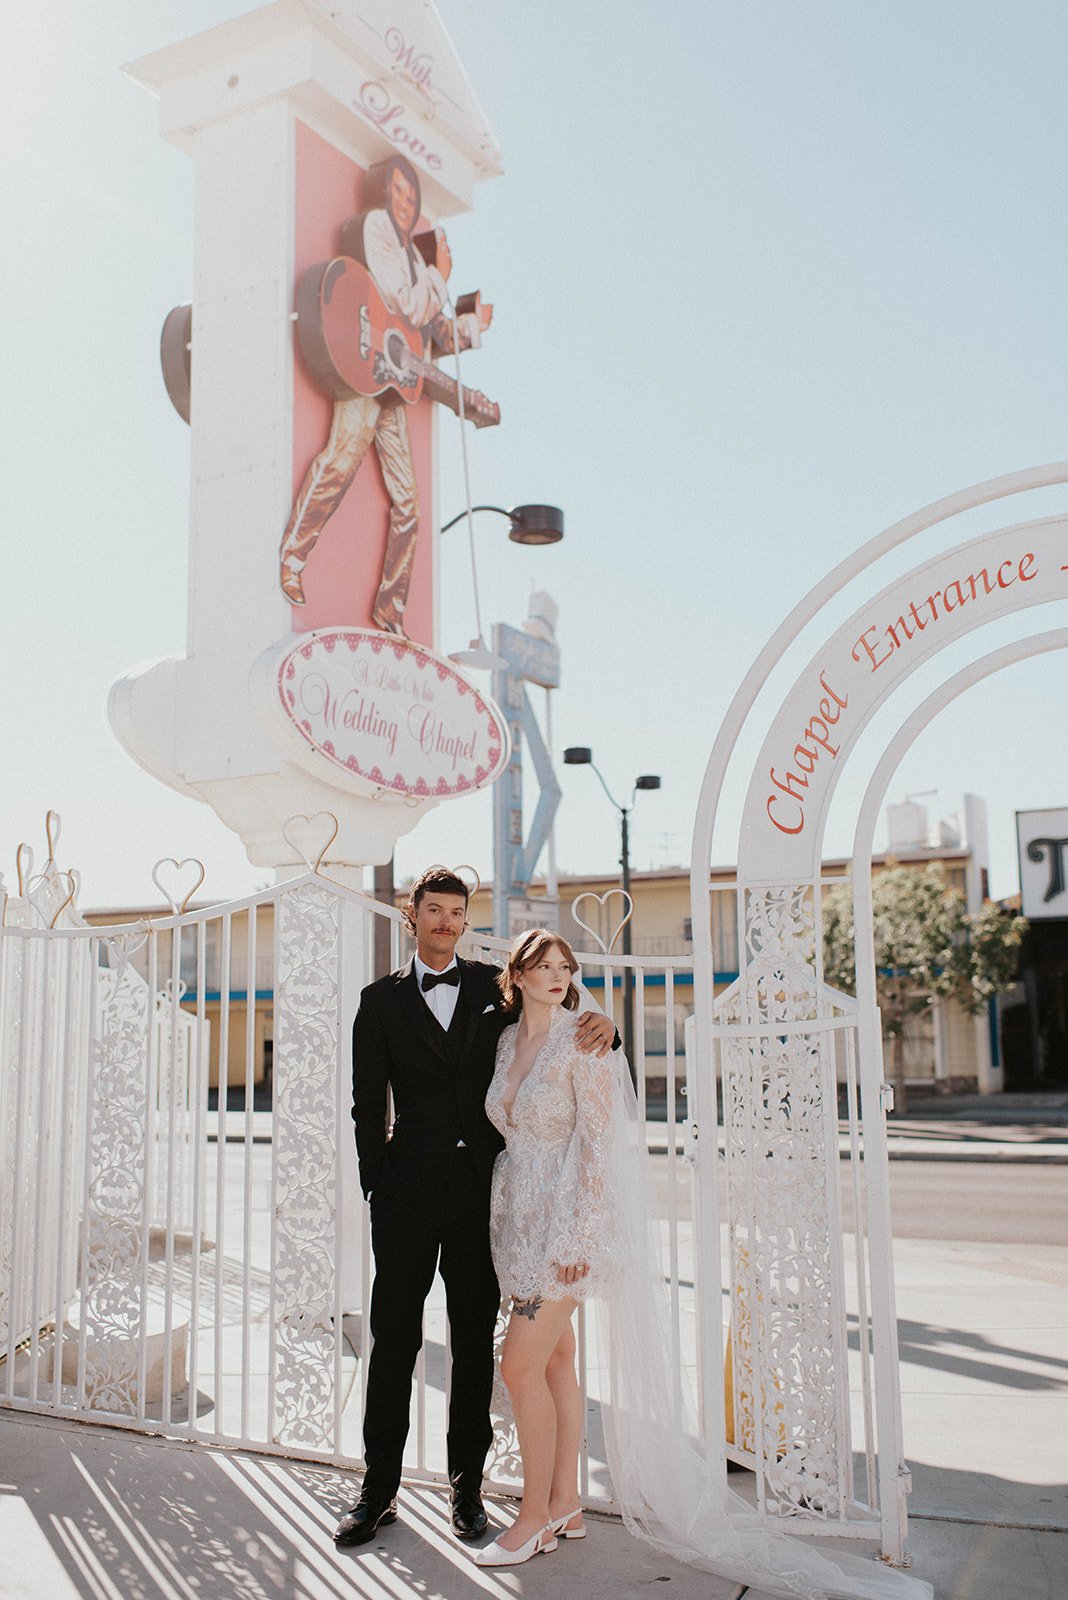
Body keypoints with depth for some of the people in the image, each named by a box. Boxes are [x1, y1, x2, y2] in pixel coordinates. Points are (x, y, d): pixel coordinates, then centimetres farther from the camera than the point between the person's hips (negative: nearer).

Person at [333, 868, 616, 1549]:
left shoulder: (493, 987, 7)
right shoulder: (382, 1000, 7)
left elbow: (557, 1024, 13)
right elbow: (368, 1103, 6)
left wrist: (601, 1025, -9)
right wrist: (378, 1182, 0)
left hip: (480, 1183, 1)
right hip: (409, 1187, 0)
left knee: (476, 1337, 9)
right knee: (395, 1335, 4)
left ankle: (468, 1485, 21)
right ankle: (379, 1489, 17)